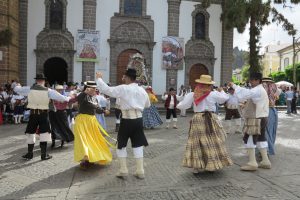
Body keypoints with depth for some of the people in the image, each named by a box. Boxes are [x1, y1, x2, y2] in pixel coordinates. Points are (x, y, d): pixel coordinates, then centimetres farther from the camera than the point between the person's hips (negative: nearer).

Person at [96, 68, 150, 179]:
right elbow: (147, 104, 23)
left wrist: (99, 78, 7)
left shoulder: (123, 88, -8)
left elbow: (106, 89, -8)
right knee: (138, 145, 12)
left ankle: (123, 170, 16)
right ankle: (140, 171, 15)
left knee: (121, 144, 12)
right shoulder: (142, 90, 10)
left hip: (127, 120, -5)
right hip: (138, 119, 5)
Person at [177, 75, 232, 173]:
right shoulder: (213, 94, -4)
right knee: (213, 142, 10)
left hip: (197, 120, 1)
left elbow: (183, 105, -2)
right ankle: (213, 164, 19)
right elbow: (225, 98, 10)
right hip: (211, 120, -1)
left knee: (197, 143, 7)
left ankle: (196, 166, 12)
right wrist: (221, 91, 28)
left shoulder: (193, 94, -2)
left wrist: (178, 105, 20)